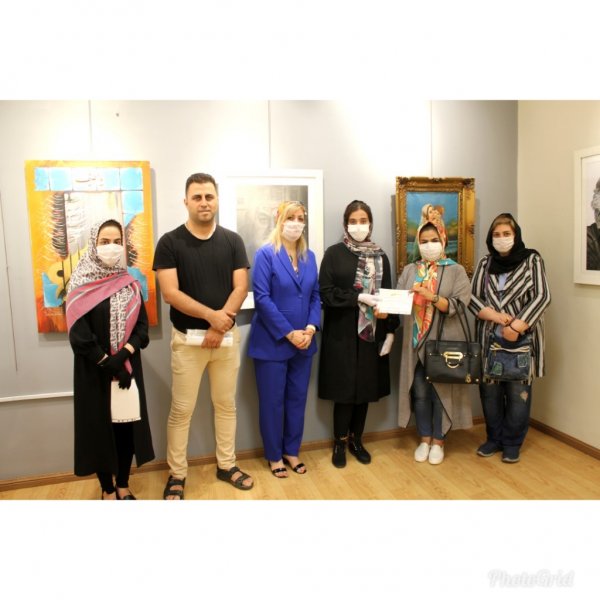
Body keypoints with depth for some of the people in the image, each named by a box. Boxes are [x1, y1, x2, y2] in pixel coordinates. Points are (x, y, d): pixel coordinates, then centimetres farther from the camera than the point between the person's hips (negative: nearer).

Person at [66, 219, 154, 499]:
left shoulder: (130, 284, 6)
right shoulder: (81, 286, -4)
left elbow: (142, 326, 0)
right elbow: (78, 335, -11)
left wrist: (123, 355, -15)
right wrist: (108, 364, -15)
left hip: (128, 368, 3)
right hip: (94, 371, -3)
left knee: (127, 425, 8)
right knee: (100, 427, 7)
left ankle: (123, 486, 26)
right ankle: (107, 489, 25)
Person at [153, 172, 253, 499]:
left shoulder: (233, 241, 3)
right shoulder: (170, 242, -4)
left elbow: (241, 288, -3)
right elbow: (170, 293, -12)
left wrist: (219, 326, -14)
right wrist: (211, 315, -19)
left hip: (227, 336, 3)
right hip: (187, 338, -2)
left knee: (226, 404, 13)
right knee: (181, 409, 6)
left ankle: (226, 465, 30)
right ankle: (176, 474, 23)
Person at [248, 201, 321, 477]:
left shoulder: (309, 257, 8)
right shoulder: (265, 254, -9)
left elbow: (316, 296, 8)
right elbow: (262, 298, -15)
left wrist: (311, 328, -8)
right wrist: (289, 333, -17)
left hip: (303, 341, 5)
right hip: (272, 342, -5)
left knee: (297, 399, 15)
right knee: (272, 401, 8)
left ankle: (291, 451, 33)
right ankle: (274, 455, 27)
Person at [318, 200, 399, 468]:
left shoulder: (380, 256, 10)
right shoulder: (334, 253, -2)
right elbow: (325, 292, -10)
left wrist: (390, 329, 1)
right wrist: (358, 297, -19)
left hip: (372, 333, 4)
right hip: (342, 333, -3)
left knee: (366, 386, 10)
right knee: (344, 388, 2)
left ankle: (356, 439, 28)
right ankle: (340, 442, 20)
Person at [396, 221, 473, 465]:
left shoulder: (456, 270, 1)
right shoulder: (409, 270, 9)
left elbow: (457, 305, -10)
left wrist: (431, 296, -24)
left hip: (443, 341, -2)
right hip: (415, 342, 3)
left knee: (441, 392, 7)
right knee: (419, 392, 9)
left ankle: (438, 441, 24)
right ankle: (424, 439, 26)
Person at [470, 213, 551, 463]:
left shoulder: (532, 259, 1)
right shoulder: (485, 263, 9)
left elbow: (542, 297, -7)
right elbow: (473, 297, 3)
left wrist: (515, 327, -17)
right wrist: (496, 316, -14)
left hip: (521, 338, -2)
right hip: (490, 337, 3)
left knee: (518, 392, 2)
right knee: (489, 390, 6)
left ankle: (512, 443, 19)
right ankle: (494, 438, 24)